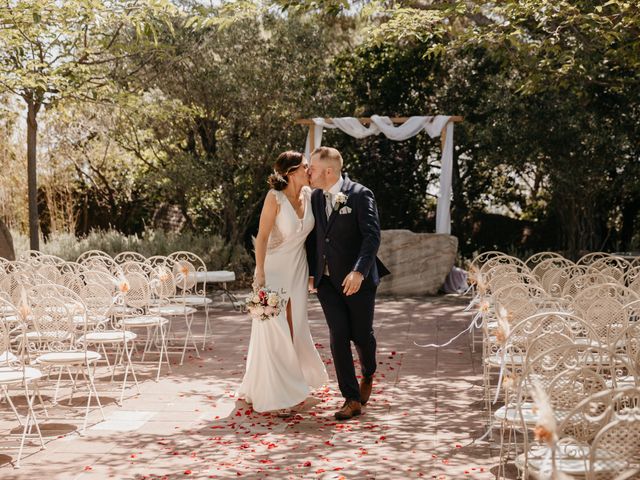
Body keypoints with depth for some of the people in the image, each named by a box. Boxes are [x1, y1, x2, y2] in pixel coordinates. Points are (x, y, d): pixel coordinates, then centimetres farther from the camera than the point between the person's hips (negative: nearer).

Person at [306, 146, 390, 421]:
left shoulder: (360, 195, -12)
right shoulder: (315, 197, 7)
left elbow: (372, 236, -18)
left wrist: (359, 272, -29)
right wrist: (311, 272, 10)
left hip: (357, 279, -4)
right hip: (327, 280, 4)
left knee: (361, 335, 6)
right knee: (339, 336, -4)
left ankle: (368, 375, 39)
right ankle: (352, 400, 0)